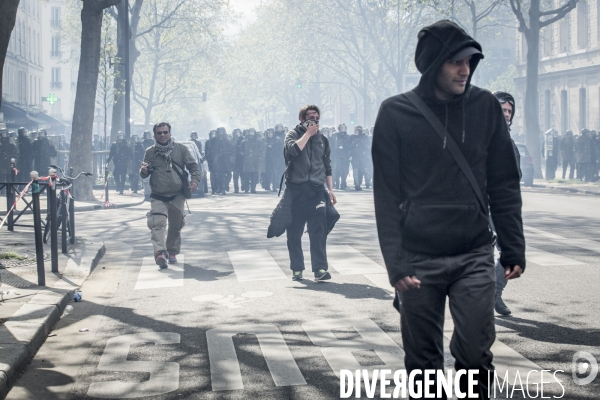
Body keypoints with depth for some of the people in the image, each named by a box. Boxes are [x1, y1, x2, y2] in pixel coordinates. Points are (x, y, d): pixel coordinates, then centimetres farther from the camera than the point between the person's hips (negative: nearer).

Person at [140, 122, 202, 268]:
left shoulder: (180, 149, 4)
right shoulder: (150, 152, 6)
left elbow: (193, 166, 4)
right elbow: (144, 175, 12)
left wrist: (195, 180, -15)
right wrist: (144, 171, -12)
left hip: (177, 196, 1)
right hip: (158, 197, -1)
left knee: (175, 227, 10)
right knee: (158, 224, -21)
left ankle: (172, 253, 28)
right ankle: (160, 253, -32)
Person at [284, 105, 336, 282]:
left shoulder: (323, 139, 16)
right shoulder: (293, 134, 6)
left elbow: (327, 167, 20)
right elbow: (293, 150, -17)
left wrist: (330, 189, 13)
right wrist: (308, 133, -8)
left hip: (317, 190, 2)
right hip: (296, 190, -2)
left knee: (319, 232, -10)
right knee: (294, 234, 1)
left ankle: (320, 269, -13)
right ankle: (297, 269, 11)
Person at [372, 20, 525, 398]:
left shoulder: (486, 107, 2)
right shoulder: (396, 113, -3)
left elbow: (504, 184, 6)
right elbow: (387, 194, -5)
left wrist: (514, 248, 2)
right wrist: (395, 262, -11)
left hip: (475, 257, 1)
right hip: (418, 260, -1)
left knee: (475, 353, -3)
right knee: (423, 361, 6)